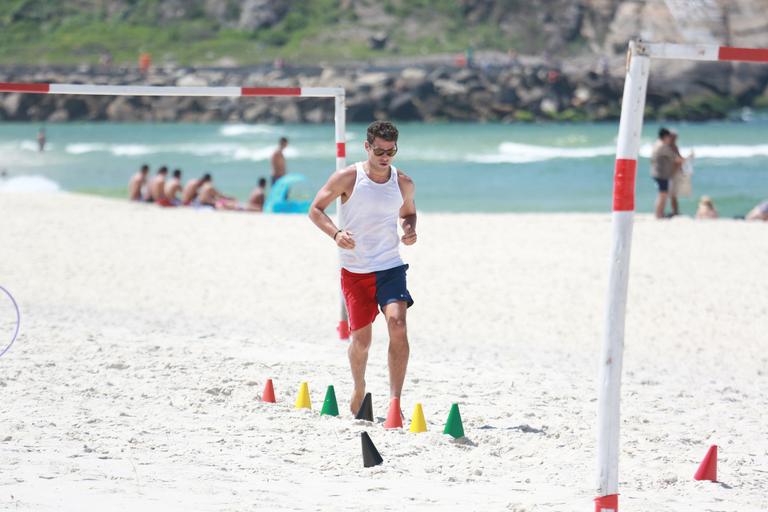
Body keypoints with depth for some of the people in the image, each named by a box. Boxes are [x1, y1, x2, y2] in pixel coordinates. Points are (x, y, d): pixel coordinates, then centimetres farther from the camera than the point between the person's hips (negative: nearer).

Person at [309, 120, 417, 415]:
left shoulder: (403, 184, 4)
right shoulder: (347, 178, -6)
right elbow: (315, 209, 0)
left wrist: (409, 230, 0)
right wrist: (335, 233, -18)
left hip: (390, 267, 1)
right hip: (355, 270, -1)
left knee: (398, 325, -21)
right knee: (361, 340, 4)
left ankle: (395, 401, -21)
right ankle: (359, 389, 35)